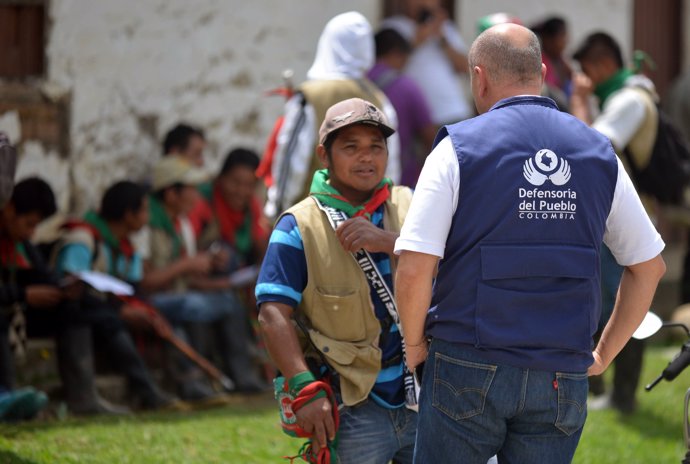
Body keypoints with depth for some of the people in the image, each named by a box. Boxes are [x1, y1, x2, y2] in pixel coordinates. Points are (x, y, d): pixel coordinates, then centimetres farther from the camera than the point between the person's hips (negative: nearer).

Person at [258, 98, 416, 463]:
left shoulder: (408, 207, 8)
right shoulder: (299, 227, -3)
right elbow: (274, 313, -11)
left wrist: (387, 241, -22)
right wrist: (305, 389, -22)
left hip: (421, 401, 4)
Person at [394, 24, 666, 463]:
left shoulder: (458, 150, -5)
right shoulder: (598, 153, 7)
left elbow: (414, 271, -12)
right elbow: (649, 266, 13)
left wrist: (415, 344, 4)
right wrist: (603, 355, 19)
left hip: (469, 370, -3)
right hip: (562, 378, 3)